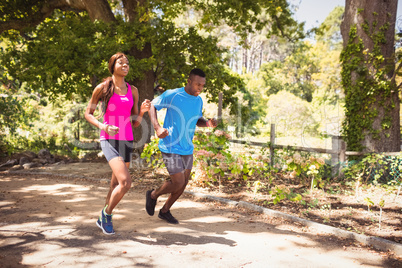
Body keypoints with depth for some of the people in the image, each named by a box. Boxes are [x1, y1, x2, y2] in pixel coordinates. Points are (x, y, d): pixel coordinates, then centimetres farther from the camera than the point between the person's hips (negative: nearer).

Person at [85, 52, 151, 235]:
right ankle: (107, 214, 6)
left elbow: (135, 123, 11)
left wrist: (143, 111, -9)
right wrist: (102, 126, -13)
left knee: (116, 185, 13)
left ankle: (103, 219, 35)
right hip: (109, 140, -5)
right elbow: (88, 113, 5)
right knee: (125, 182, -20)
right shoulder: (102, 88, -2)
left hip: (126, 141, 5)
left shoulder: (133, 91, 9)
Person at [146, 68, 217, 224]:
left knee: (184, 183, 10)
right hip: (171, 148, -7)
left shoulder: (199, 100, 5)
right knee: (178, 183, -9)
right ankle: (153, 195, 21)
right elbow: (152, 106, -3)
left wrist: (208, 123, -4)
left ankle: (165, 211, 30)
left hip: (187, 148, 7)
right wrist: (157, 128, -17)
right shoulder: (172, 95, -14)